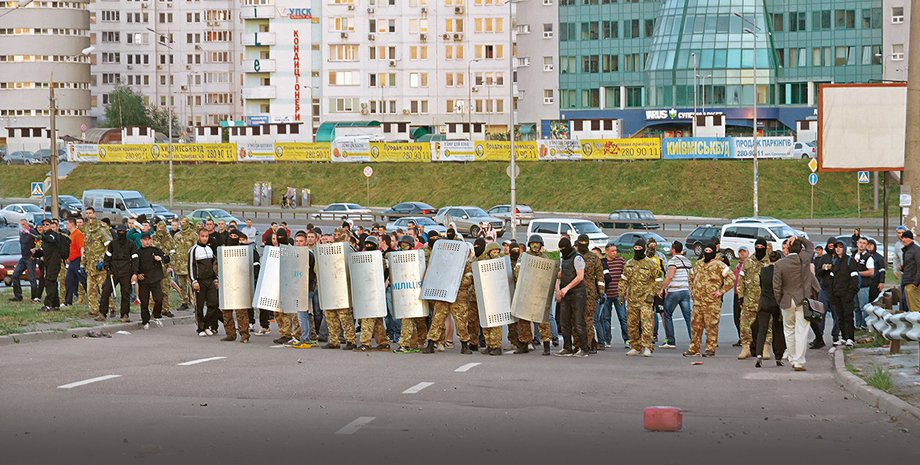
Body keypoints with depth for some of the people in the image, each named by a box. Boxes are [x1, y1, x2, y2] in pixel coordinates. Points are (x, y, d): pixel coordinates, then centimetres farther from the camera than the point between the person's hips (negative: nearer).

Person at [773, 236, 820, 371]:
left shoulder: (779, 264, -7)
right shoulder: (804, 258, -6)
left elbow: (776, 287, -4)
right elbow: (810, 246, 17)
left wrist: (780, 302, 7)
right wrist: (799, 239, 9)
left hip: (787, 302, 1)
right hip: (803, 301, -1)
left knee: (789, 331, 15)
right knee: (801, 332, -2)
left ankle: (793, 360, 21)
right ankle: (799, 362, -6)